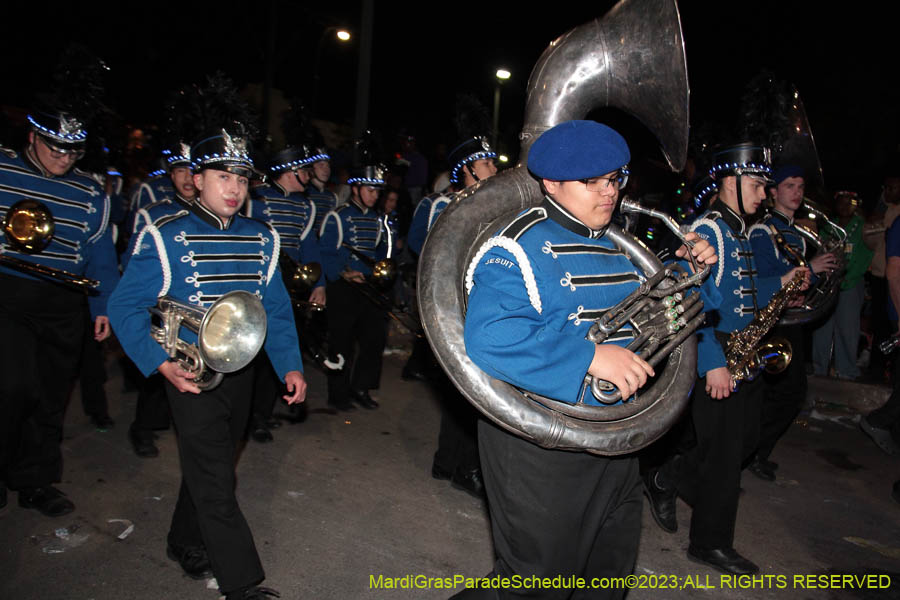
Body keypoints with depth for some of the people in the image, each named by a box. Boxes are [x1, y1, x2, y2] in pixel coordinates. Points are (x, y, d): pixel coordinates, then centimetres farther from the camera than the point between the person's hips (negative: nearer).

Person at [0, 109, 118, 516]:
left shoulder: (89, 193, 8)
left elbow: (100, 253, 9)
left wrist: (103, 306, 5)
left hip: (64, 304, 3)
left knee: (50, 396, 9)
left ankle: (35, 482, 24)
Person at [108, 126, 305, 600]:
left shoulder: (261, 239, 4)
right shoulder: (166, 238, -10)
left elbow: (276, 308, 7)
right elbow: (125, 307, -9)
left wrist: (290, 365, -3)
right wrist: (161, 364, -21)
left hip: (240, 371, 5)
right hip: (191, 376, -5)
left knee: (210, 466, 21)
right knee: (214, 483, -2)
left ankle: (186, 542, 44)